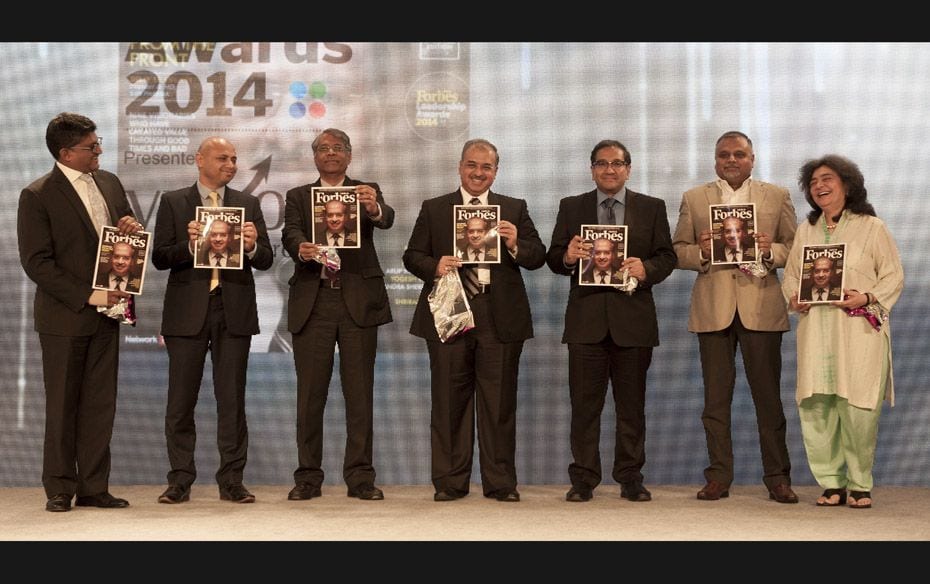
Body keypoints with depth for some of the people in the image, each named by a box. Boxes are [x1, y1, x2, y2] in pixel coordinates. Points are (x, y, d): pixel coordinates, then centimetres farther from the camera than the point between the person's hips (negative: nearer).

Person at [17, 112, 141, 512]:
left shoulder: (109, 183, 10)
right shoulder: (37, 196, -9)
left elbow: (126, 238, 21)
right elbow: (36, 262, -13)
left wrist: (132, 229, -4)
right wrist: (86, 296, -18)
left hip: (105, 313, 5)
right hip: (64, 317, -5)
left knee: (100, 405, 7)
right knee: (62, 407, 5)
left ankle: (93, 487, 15)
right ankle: (60, 489, 16)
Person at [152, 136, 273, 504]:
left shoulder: (248, 204, 11)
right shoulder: (173, 203, 6)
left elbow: (266, 260, 5)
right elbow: (160, 258, -1)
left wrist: (252, 247, -16)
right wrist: (188, 245, -18)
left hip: (234, 311, 1)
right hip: (188, 311, -1)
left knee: (232, 400, 3)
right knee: (180, 401, 2)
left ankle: (231, 480, 10)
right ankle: (180, 480, 11)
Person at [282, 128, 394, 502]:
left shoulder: (366, 192, 12)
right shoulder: (297, 197, 14)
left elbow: (386, 219, -9)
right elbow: (290, 234, -3)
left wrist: (375, 208, -33)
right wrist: (301, 249, -26)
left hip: (358, 300, -1)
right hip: (312, 301, 1)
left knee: (360, 393, 0)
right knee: (310, 393, 2)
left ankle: (360, 477, 5)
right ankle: (308, 477, 9)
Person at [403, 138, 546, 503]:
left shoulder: (515, 209, 13)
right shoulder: (433, 209, 12)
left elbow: (538, 257, 6)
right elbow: (412, 256, 8)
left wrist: (516, 246, -13)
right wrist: (434, 266, -12)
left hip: (500, 318, 0)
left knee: (499, 403, 3)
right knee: (449, 403, 3)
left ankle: (500, 482, 11)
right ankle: (450, 482, 12)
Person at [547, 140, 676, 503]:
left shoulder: (652, 208, 11)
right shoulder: (571, 207, 11)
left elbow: (667, 257, 6)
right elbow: (553, 258, 7)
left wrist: (646, 268, -15)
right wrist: (567, 257, -16)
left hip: (633, 319, 0)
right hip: (586, 319, 0)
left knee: (632, 405, 5)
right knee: (584, 404, 1)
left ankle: (630, 479, 14)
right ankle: (583, 479, 8)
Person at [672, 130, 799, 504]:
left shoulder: (777, 196, 11)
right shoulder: (693, 199, 11)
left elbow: (794, 247, 8)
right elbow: (677, 251, 8)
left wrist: (770, 251, -13)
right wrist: (701, 252, -13)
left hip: (761, 307, -1)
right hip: (713, 308, 1)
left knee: (768, 395, 1)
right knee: (716, 396, 4)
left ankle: (777, 477, 9)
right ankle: (719, 476, 11)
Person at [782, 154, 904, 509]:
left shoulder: (871, 227, 5)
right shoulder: (805, 230, 17)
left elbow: (893, 276, 3)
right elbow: (791, 274, 18)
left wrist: (867, 298, -14)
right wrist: (794, 297, -2)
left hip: (860, 331, -4)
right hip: (815, 331, 4)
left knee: (858, 409, -6)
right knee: (815, 407, -3)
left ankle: (860, 486, 8)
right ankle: (831, 484, 8)